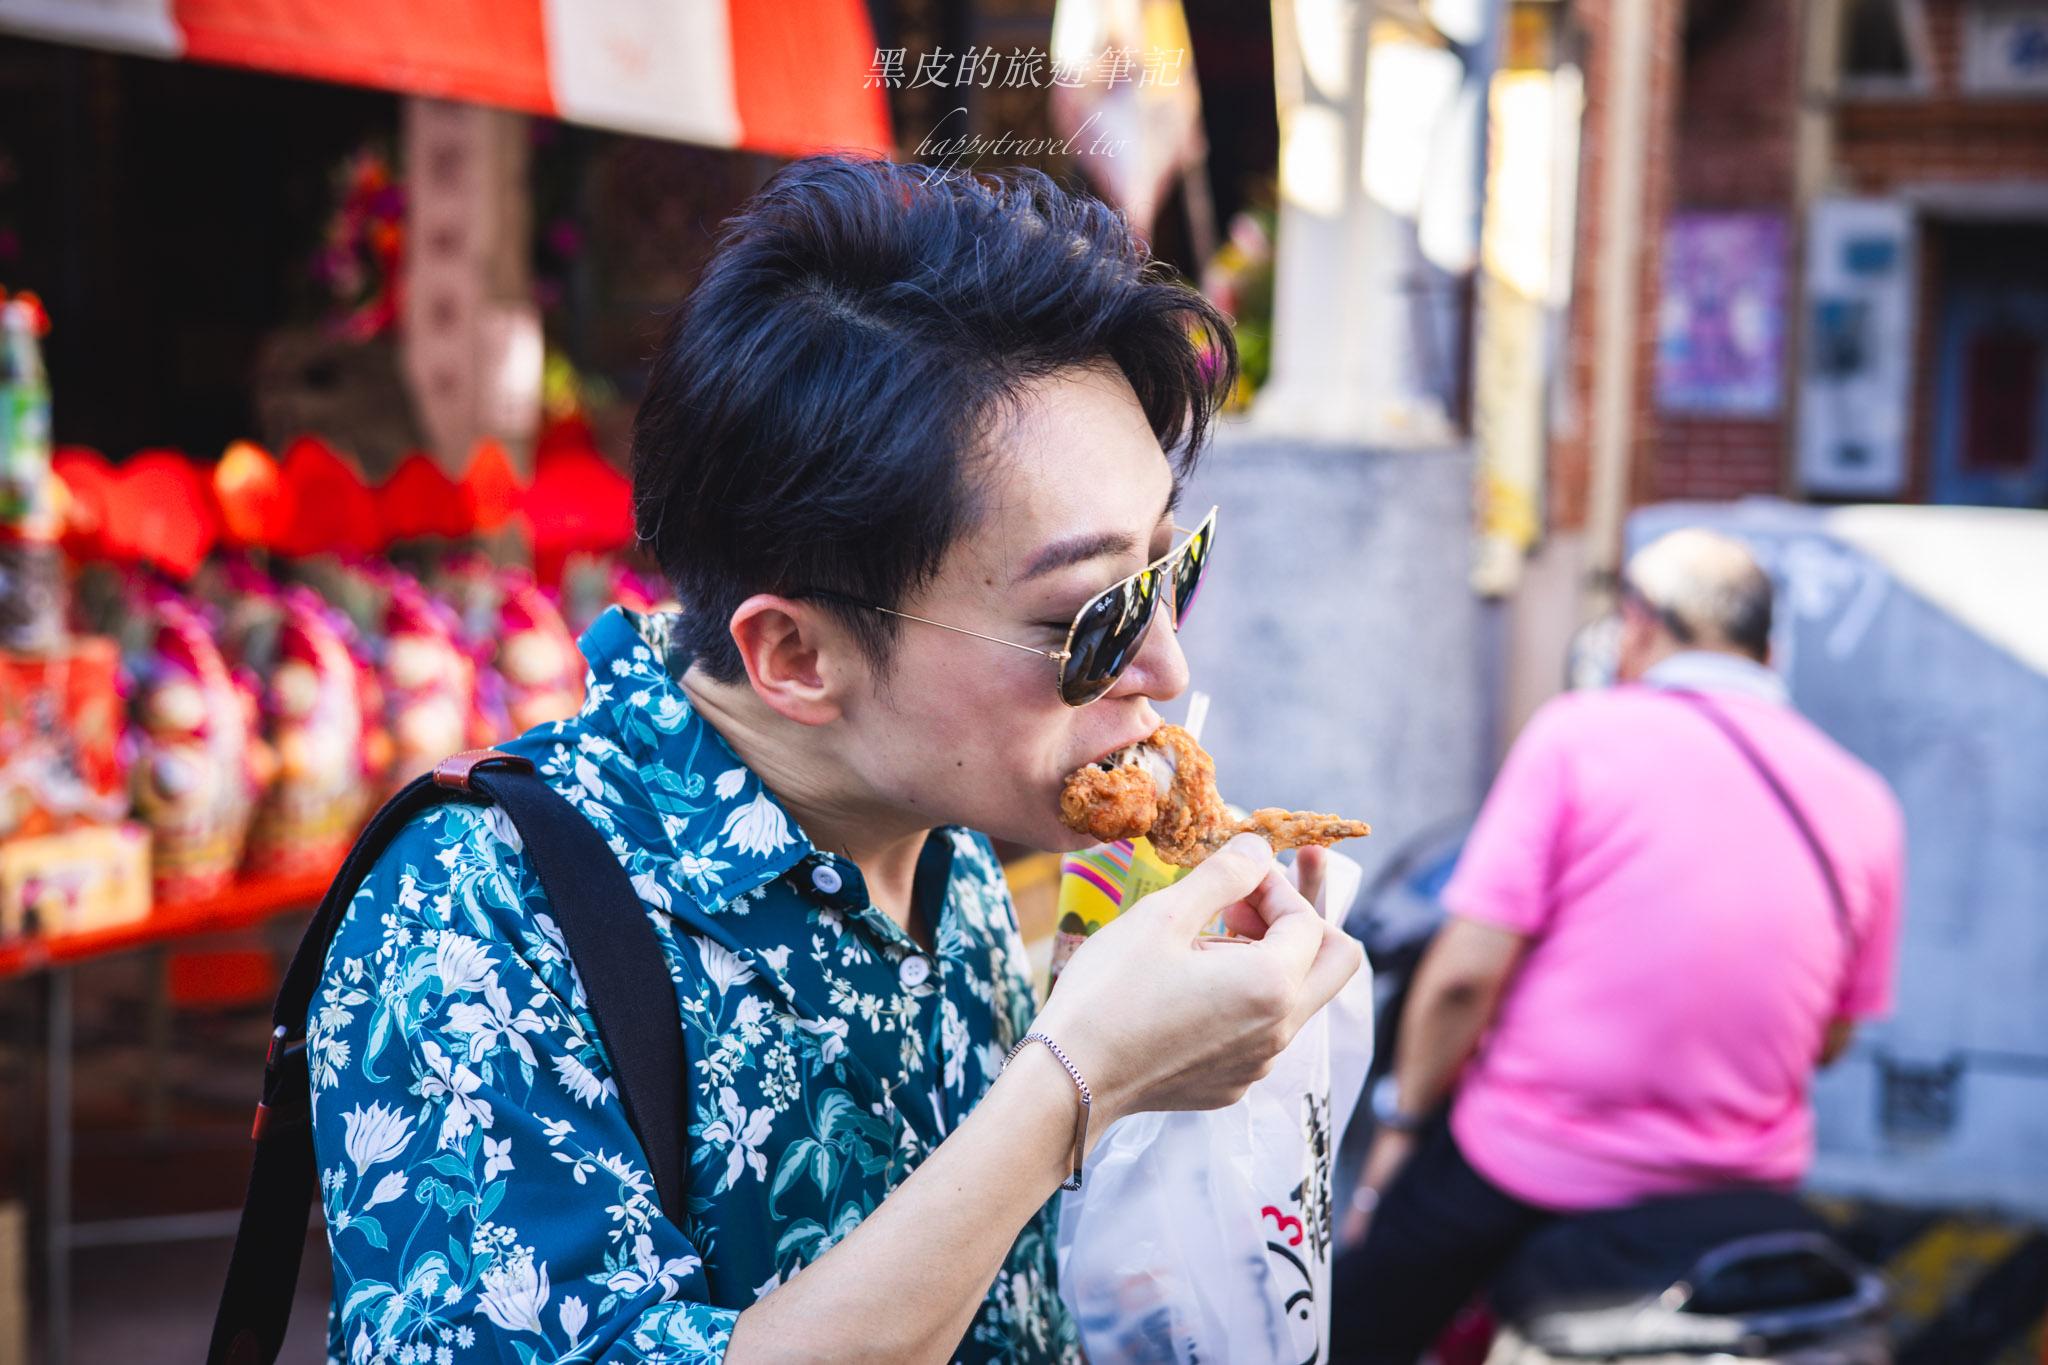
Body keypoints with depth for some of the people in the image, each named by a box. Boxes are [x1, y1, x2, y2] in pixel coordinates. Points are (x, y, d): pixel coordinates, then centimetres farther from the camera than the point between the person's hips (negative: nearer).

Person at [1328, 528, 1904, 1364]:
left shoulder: (1580, 731, -10)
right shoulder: (1865, 802, 3)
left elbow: (1465, 973, -15)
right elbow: (1831, 1040, 10)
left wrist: (1402, 1121, -1)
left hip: (1532, 1168, -4)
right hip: (1745, 1180, 5)